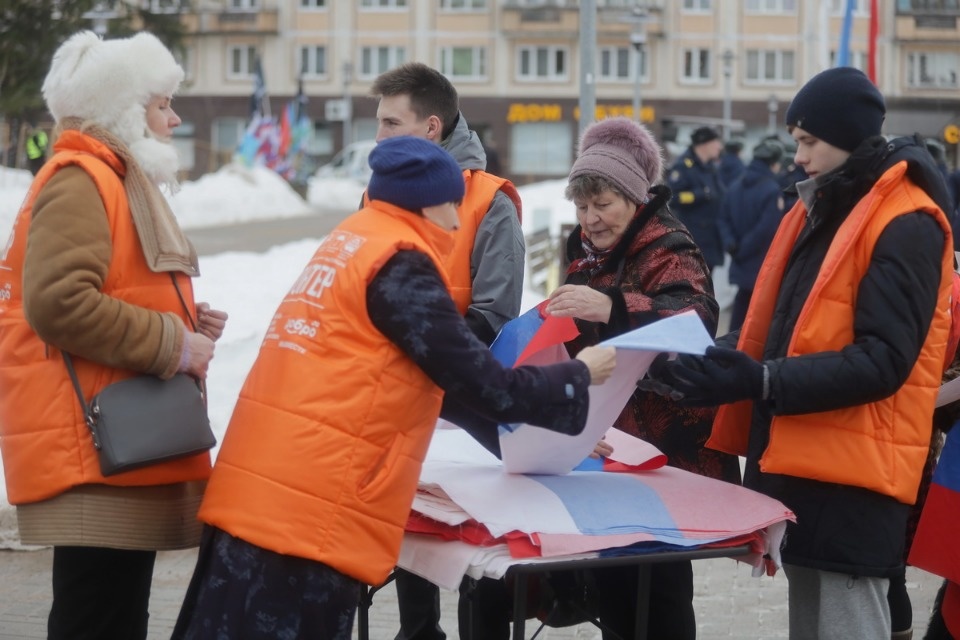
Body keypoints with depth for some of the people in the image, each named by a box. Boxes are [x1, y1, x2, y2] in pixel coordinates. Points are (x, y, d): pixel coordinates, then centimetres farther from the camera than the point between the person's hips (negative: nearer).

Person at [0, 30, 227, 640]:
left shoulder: (118, 181, 22)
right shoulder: (80, 182, -11)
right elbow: (57, 302, -24)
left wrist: (186, 322, 11)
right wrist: (173, 344, -18)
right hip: (98, 453, -11)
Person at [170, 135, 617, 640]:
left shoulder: (349, 243, 20)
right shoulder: (400, 265, -9)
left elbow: (427, 381, 28)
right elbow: (482, 385, -9)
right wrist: (579, 376, 7)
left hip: (259, 491, 9)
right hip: (306, 509, -9)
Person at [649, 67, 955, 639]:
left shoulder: (906, 227, -14)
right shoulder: (819, 210, 15)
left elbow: (882, 361, -21)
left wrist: (760, 382, -27)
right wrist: (716, 358, 0)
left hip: (852, 476, -9)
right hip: (800, 461, 9)